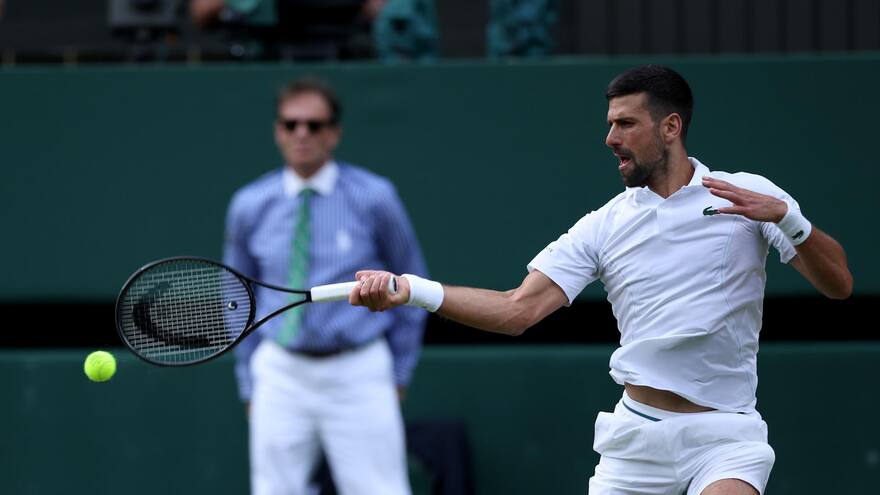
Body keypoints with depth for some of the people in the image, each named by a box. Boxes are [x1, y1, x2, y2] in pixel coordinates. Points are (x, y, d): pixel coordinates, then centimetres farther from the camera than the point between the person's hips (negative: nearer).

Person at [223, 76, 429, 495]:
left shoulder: (374, 198, -3)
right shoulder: (249, 206, 4)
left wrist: (400, 373, 7)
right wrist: (249, 384, 14)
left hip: (357, 375, -2)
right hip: (281, 375, 3)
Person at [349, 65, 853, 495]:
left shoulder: (749, 195, -1)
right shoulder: (604, 226, 5)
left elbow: (839, 285, -3)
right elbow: (518, 310, -1)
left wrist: (785, 217, -20)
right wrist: (411, 290, -13)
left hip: (725, 437, -3)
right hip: (638, 434, 3)